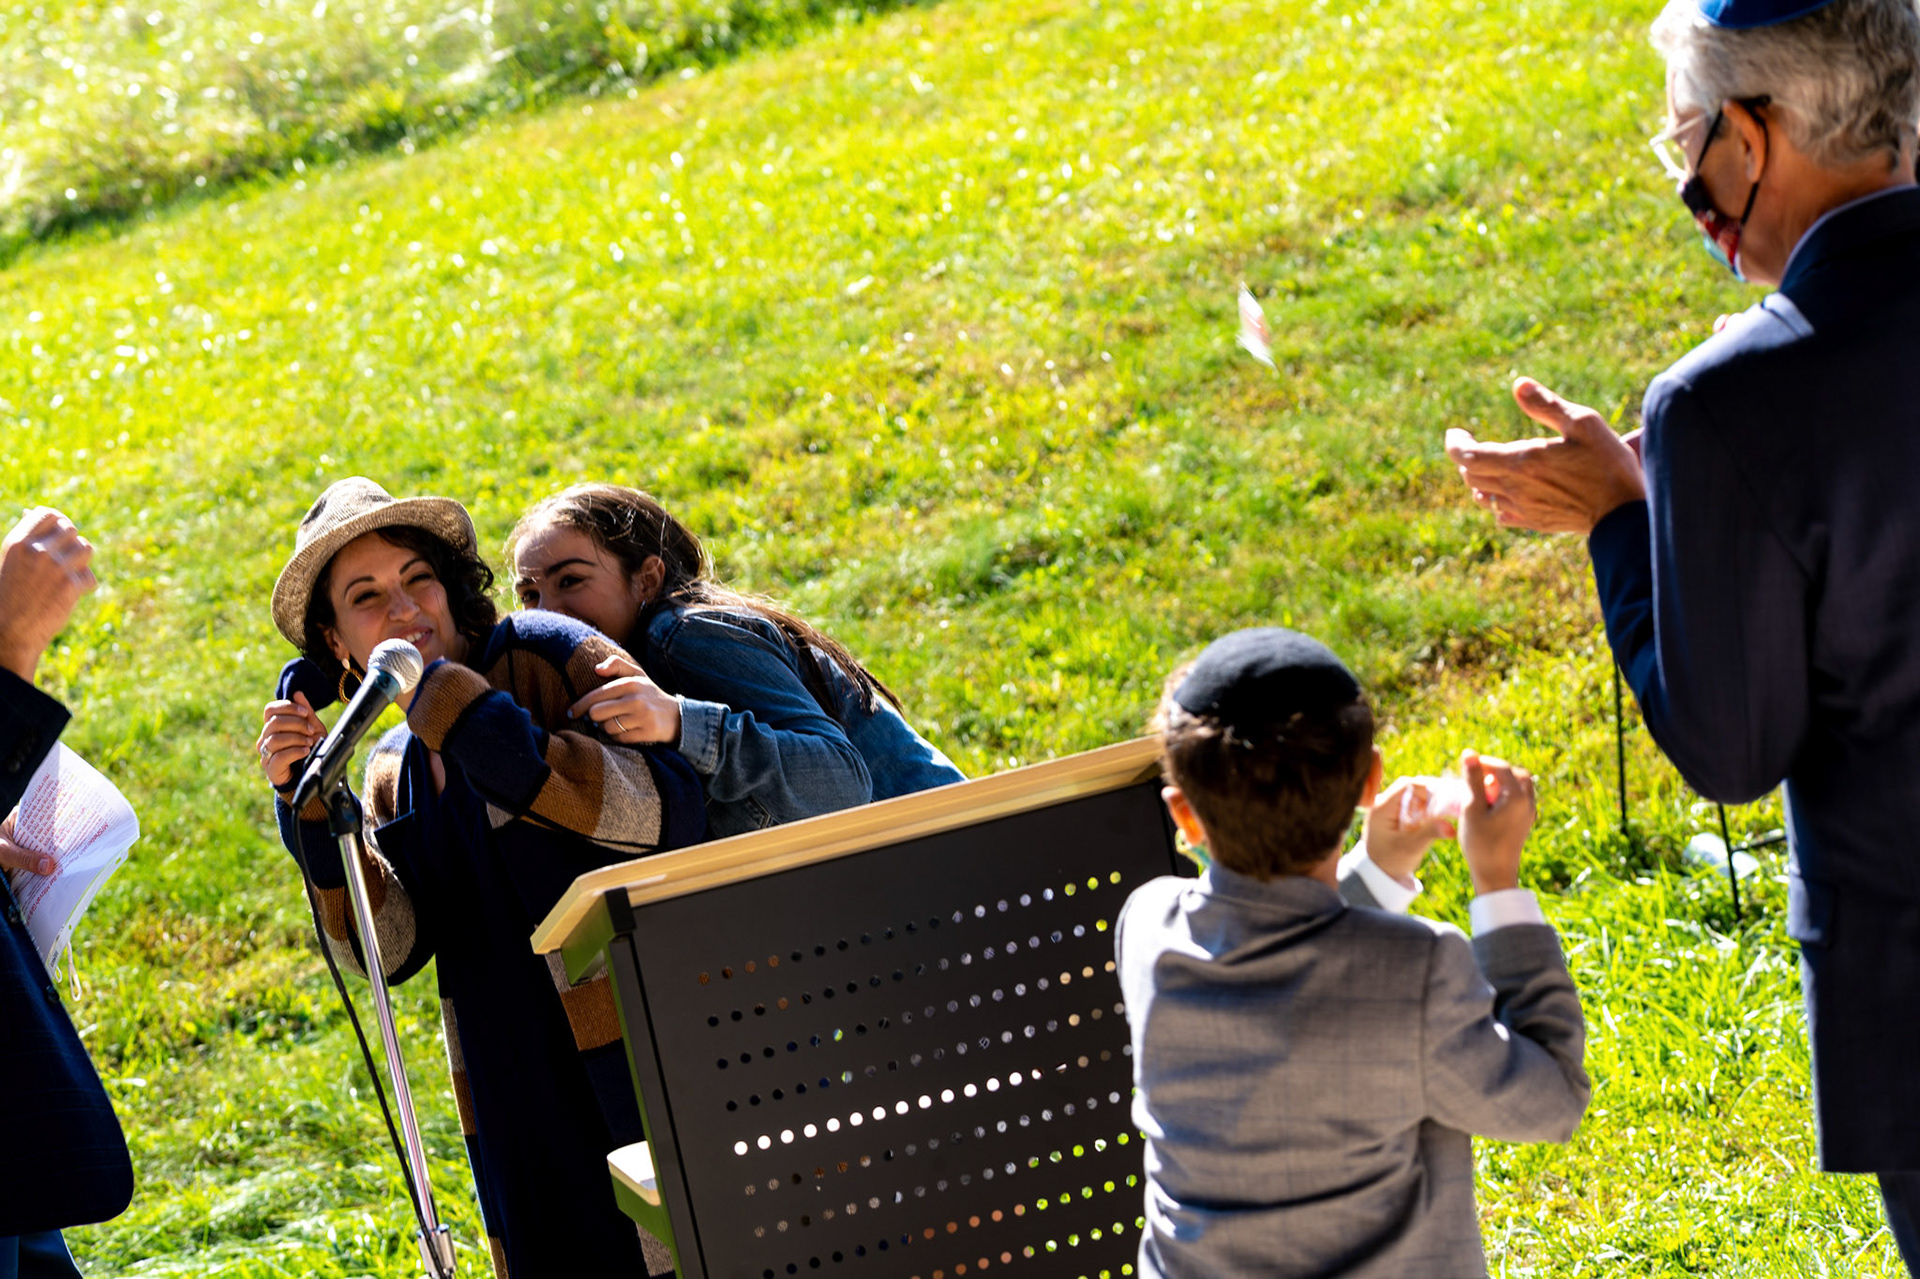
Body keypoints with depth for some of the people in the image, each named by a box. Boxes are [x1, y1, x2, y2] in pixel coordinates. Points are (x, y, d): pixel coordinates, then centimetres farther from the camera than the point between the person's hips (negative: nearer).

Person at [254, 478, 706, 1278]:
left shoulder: (544, 656, -4)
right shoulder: (393, 772, 14)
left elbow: (671, 812, -20)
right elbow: (391, 948, 2)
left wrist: (457, 708, -21)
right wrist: (310, 806, -10)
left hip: (648, 1062, -6)